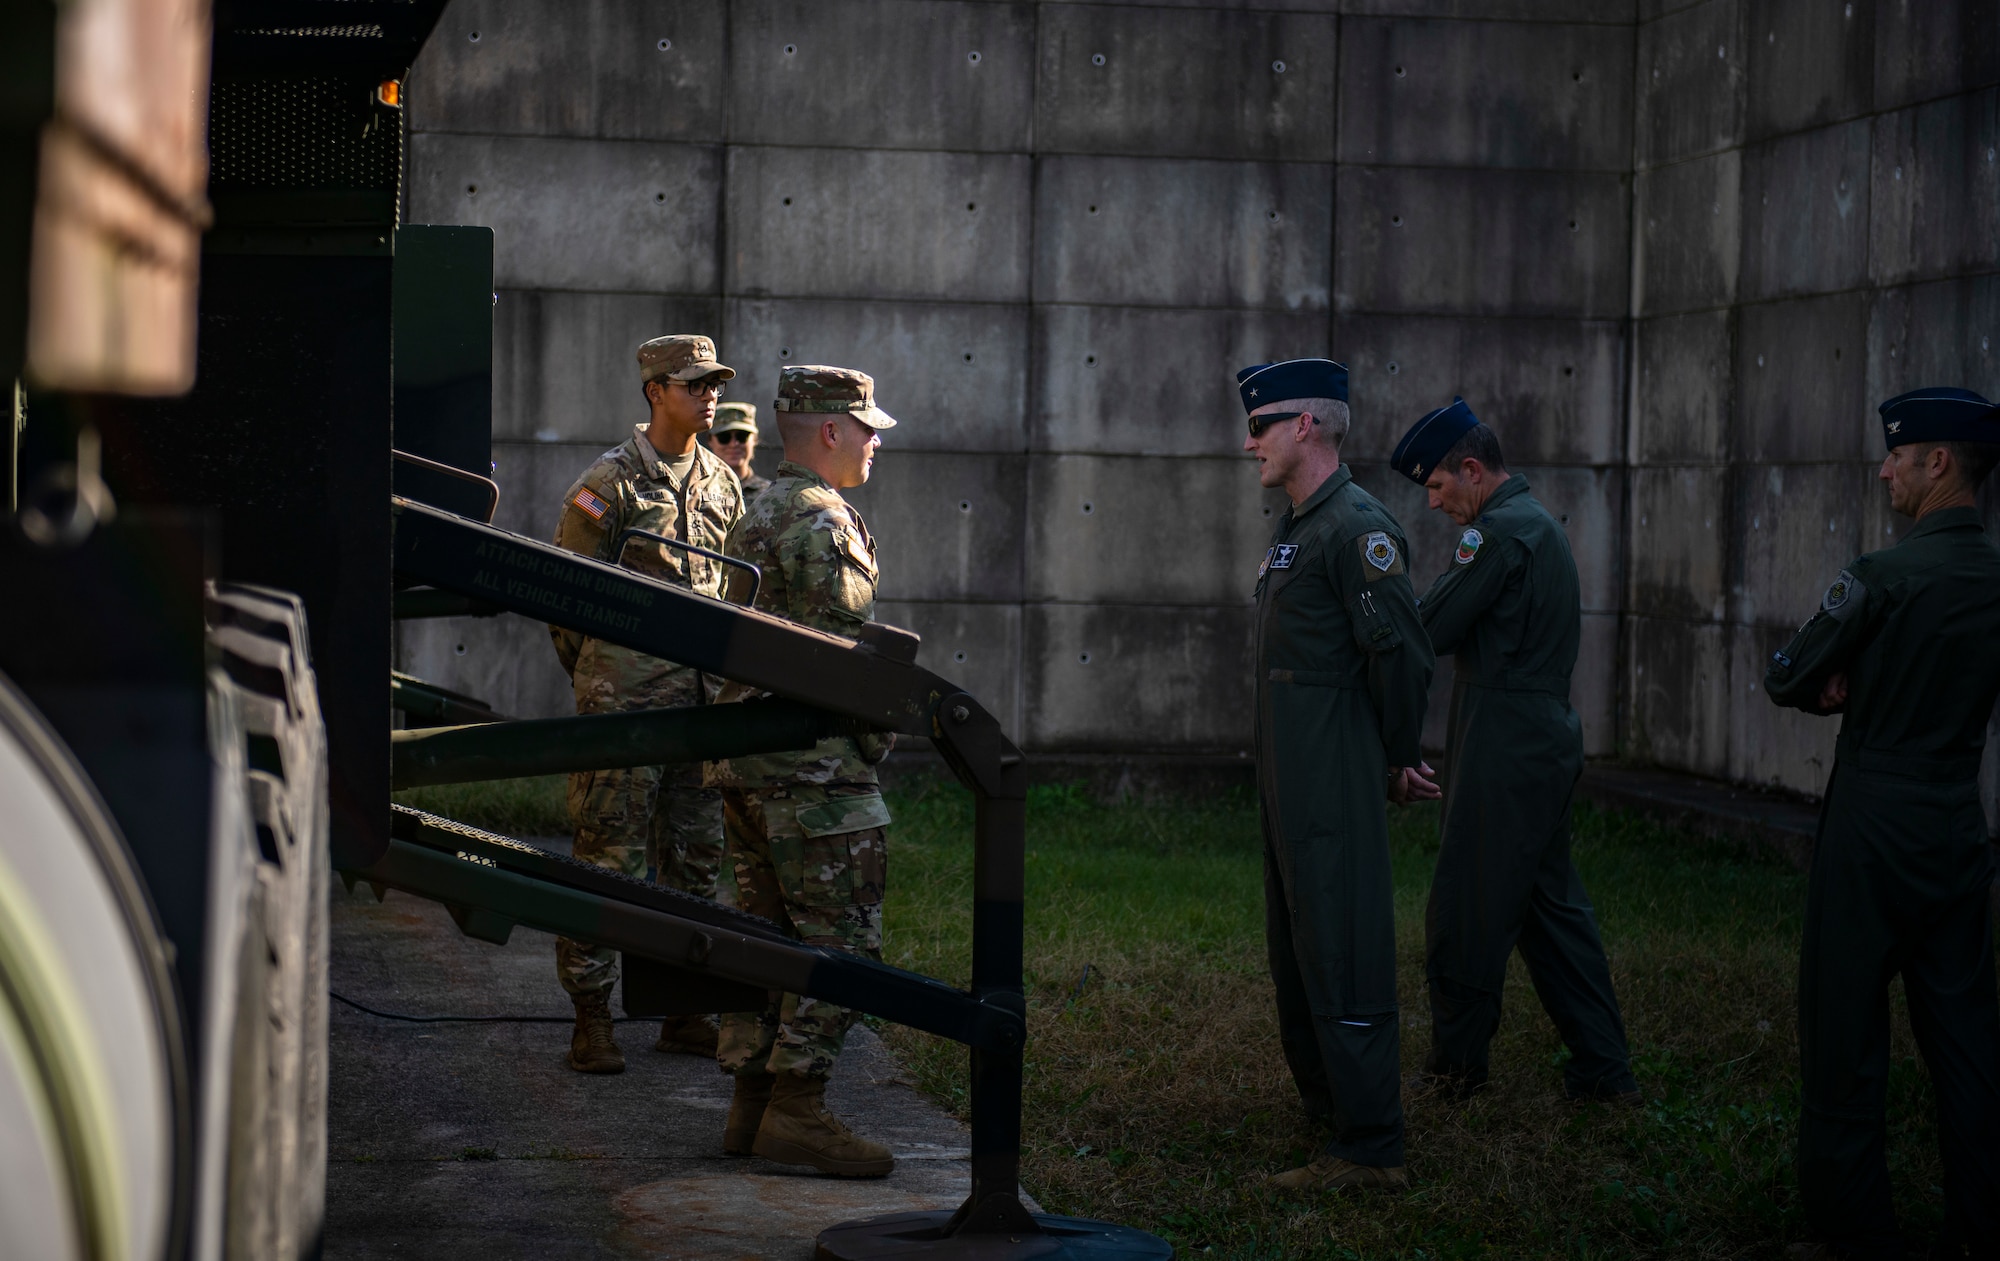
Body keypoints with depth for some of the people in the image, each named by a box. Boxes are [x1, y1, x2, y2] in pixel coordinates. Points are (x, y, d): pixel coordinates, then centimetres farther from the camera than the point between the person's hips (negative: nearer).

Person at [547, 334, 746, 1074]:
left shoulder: (722, 485, 12)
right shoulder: (609, 484, -7)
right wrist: (596, 683, 2)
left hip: (702, 699, 6)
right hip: (624, 697, -6)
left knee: (696, 859, 9)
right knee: (609, 857, -4)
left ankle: (685, 1012, 17)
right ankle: (591, 1019, 0)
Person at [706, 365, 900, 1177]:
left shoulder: (761, 516, 18)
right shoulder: (823, 523, -14)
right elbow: (848, 647, -19)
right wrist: (875, 737, -6)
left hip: (746, 756, 10)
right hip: (814, 765, -10)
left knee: (768, 931, 12)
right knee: (840, 937, -7)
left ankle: (752, 1107, 14)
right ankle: (797, 1110, -8)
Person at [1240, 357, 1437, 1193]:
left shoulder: (1357, 527, -16)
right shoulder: (1297, 527, 17)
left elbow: (1403, 652, -19)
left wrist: (1396, 761, -8)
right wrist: (1390, 758, 16)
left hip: (1334, 781, -11)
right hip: (1287, 778, 11)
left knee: (1342, 956, -10)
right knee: (1295, 952, 18)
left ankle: (1371, 1148, -8)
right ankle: (1327, 1103, 31)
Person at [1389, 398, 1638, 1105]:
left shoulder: (1499, 530, -15)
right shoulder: (1538, 523, 18)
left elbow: (1432, 630, -17)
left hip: (1504, 747, -10)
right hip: (1546, 735, 10)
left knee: (1466, 911, 1)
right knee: (1551, 902, 13)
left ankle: (1456, 1064, 11)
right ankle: (1603, 1068, 13)